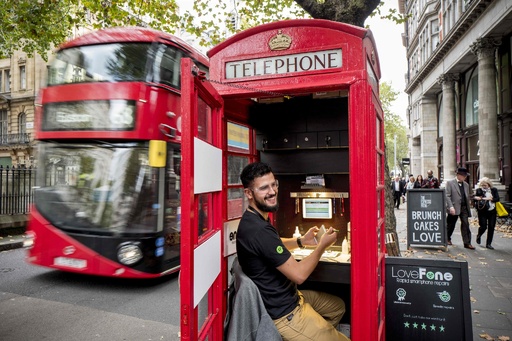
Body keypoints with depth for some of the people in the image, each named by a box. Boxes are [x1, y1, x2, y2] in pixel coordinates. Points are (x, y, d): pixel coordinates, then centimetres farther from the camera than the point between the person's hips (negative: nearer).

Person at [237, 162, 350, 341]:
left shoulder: (254, 219, 1)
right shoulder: (258, 230, -32)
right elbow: (298, 274, -26)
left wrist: (302, 241, 6)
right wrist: (322, 245, -12)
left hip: (289, 296, 10)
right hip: (284, 313, -10)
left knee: (338, 306, 24)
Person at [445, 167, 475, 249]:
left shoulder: (466, 185, 13)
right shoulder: (450, 183, -4)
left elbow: (467, 197, 18)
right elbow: (447, 195, -11)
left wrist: (468, 207, 13)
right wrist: (451, 207, -19)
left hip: (464, 208, 4)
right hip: (454, 208, -4)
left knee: (466, 224, -2)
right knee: (450, 225, 7)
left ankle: (467, 243, 1)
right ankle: (448, 239, 27)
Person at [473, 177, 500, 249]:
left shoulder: (494, 190, 4)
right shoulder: (479, 190, -1)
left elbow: (497, 199, -4)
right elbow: (474, 197, -6)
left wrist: (490, 199, -19)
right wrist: (476, 198, -28)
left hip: (492, 211, 2)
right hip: (483, 212, -2)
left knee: (491, 227, 2)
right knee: (483, 226, -5)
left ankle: (488, 244, 13)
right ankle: (478, 236, 30)